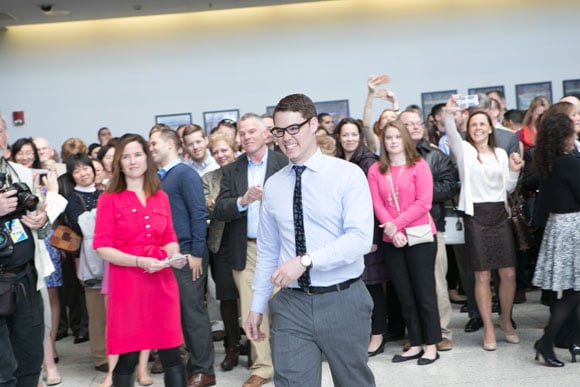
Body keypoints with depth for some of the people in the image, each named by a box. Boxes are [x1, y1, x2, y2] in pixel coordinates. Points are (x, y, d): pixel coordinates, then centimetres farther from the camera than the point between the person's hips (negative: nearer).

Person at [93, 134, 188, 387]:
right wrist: (139, 261, -18)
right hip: (127, 283, -3)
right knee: (127, 358, 1)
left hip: (162, 281, 4)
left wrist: (175, 256, -6)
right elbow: (102, 247, -7)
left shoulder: (160, 197, 11)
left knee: (171, 355, 4)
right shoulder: (109, 199, -2)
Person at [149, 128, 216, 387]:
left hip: (186, 254, -7)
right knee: (177, 311, 12)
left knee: (193, 311, -1)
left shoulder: (185, 174, -8)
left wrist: (196, 254, -16)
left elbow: (199, 214, -13)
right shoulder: (159, 177, 12)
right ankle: (188, 363, 23)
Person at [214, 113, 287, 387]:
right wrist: (243, 201, -15)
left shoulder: (284, 163, 0)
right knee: (252, 311, 6)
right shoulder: (231, 171, 10)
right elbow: (219, 211, 1)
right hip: (246, 249, 3)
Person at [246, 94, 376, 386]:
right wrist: (257, 306, 12)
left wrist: (306, 260, -25)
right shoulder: (273, 186, 7)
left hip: (343, 301, -2)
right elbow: (267, 252, 12)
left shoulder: (348, 174, -6)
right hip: (291, 304, 3)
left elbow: (360, 238, -17)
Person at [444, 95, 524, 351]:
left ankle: (506, 321, 24)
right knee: (482, 276, 0)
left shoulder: (501, 153, 12)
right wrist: (449, 114, -39)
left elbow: (508, 188, 15)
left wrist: (514, 171, -4)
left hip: (499, 214, 3)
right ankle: (488, 329, 11)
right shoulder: (464, 150, 1)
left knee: (509, 273, 3)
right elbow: (452, 135, -21)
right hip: (475, 215, -3)